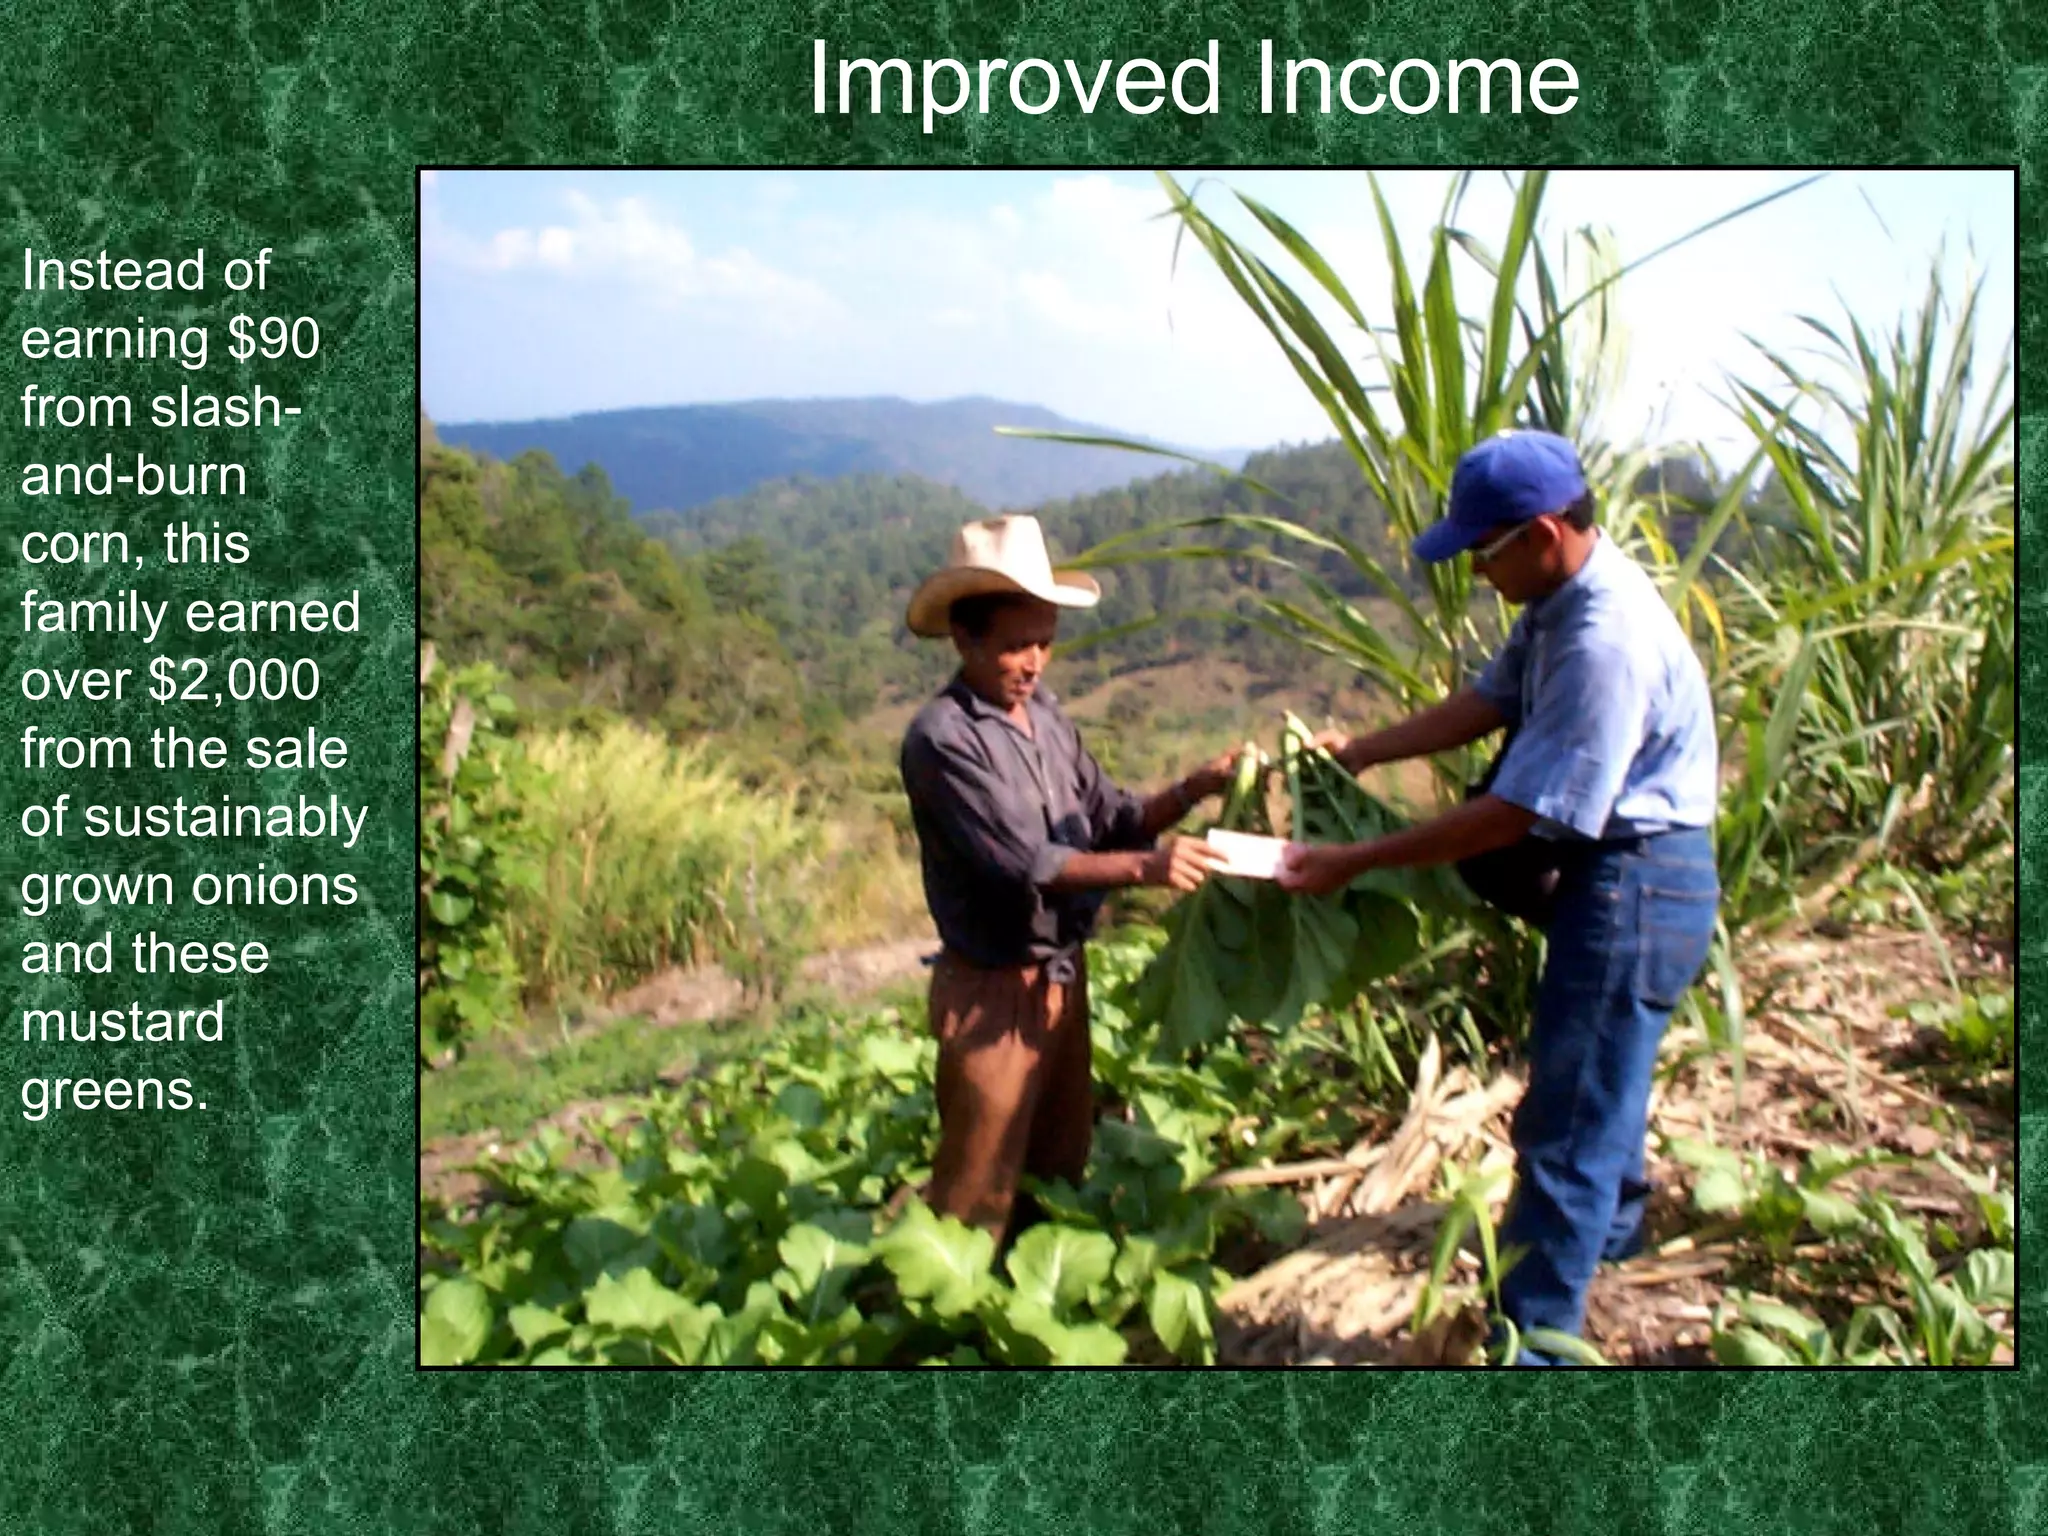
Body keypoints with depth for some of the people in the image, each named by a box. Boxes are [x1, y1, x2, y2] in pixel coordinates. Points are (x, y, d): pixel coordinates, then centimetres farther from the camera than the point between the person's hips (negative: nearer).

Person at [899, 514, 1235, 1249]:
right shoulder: (943, 738, -18)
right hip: (993, 992, -8)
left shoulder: (1045, 713, 5)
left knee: (1060, 1169, 21)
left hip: (1063, 976, 8)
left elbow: (1113, 819, 7)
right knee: (978, 1194, 3)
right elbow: (1023, 862, -24)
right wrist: (1145, 867, -30)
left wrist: (1190, 791, -10)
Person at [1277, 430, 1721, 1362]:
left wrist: (1358, 860, -22)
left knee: (1568, 1120, -4)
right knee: (1599, 1075, 30)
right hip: (1622, 873, 10)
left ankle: (1532, 1340, 5)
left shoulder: (1605, 641, -29)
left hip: (1636, 887, -10)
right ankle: (1608, 1222, 54)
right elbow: (1490, 702, 10)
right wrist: (1357, 754, 5)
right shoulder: (1564, 599, 0)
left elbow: (1514, 813, -27)